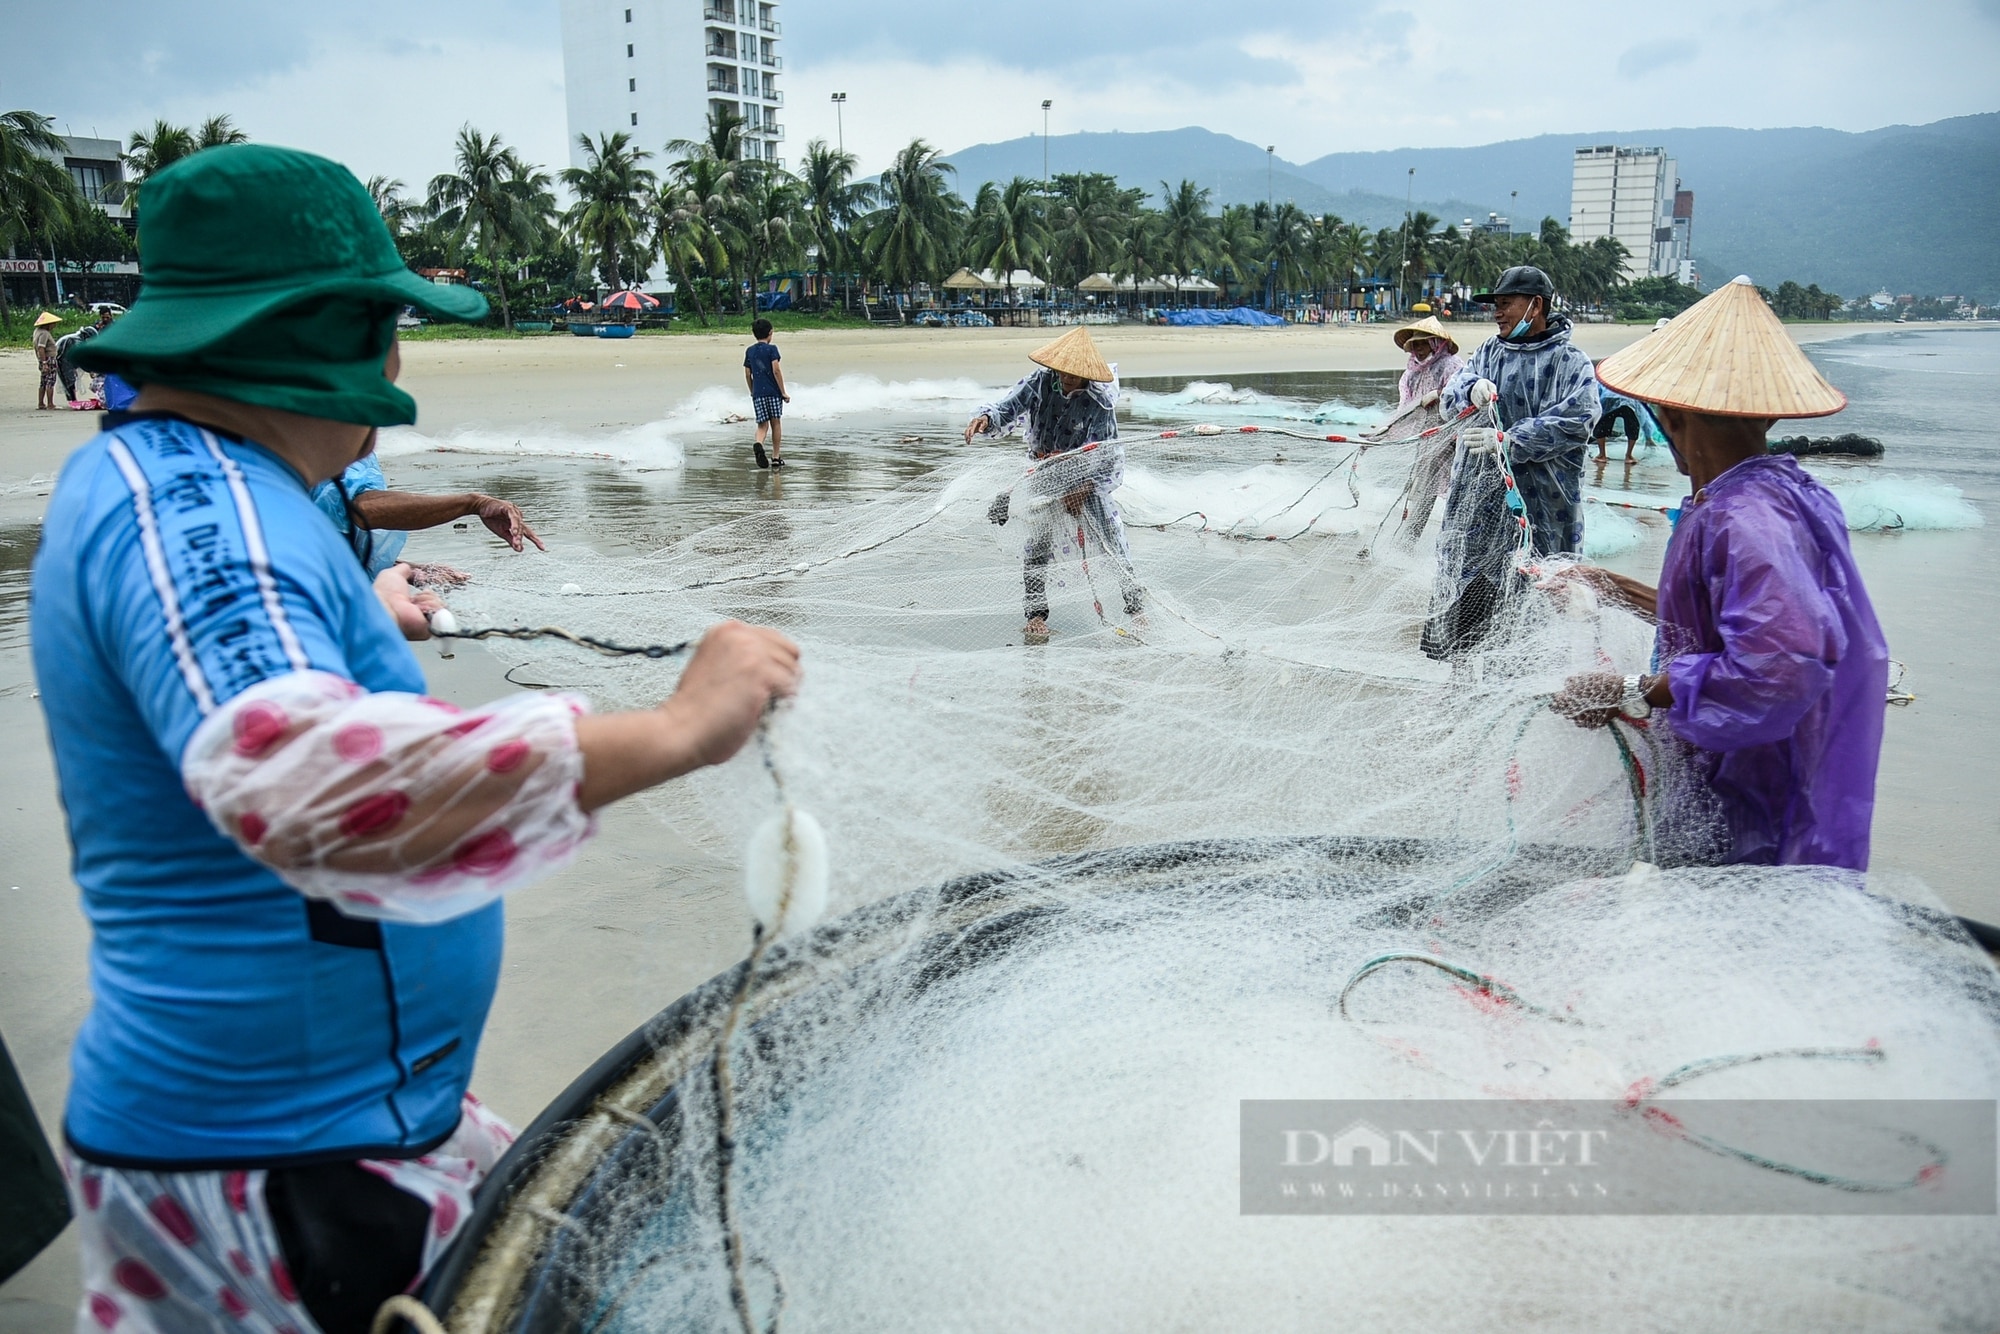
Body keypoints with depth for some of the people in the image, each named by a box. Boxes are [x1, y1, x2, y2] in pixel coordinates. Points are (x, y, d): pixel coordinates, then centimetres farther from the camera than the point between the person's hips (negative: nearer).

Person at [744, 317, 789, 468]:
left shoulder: (749, 351, 10)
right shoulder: (772, 348, -4)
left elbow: (747, 374, 12)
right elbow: (776, 370, -12)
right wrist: (783, 392, -8)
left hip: (757, 393, 3)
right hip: (773, 392, -3)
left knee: (762, 424, 6)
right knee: (776, 423, 8)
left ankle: (758, 443, -26)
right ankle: (775, 458, 11)